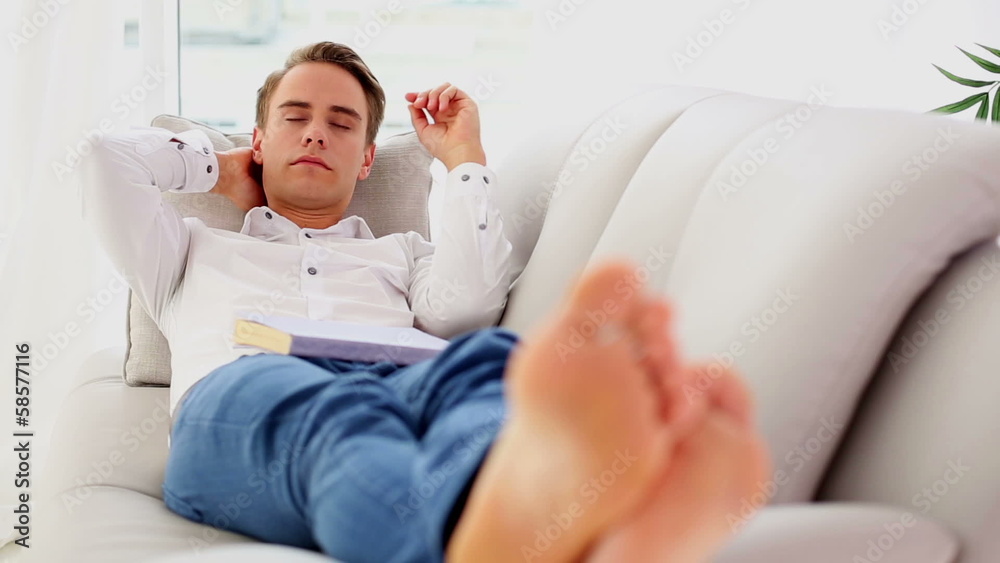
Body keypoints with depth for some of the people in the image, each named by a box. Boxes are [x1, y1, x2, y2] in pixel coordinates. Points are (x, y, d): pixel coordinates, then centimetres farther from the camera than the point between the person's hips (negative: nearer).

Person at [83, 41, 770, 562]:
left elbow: (464, 311, 16)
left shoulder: (401, 254, 41)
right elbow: (107, 161, 26)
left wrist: (464, 156, 26)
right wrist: (216, 168, 41)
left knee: (486, 362, -39)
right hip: (241, 395, -1)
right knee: (336, 411, -43)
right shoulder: (198, 250, 41)